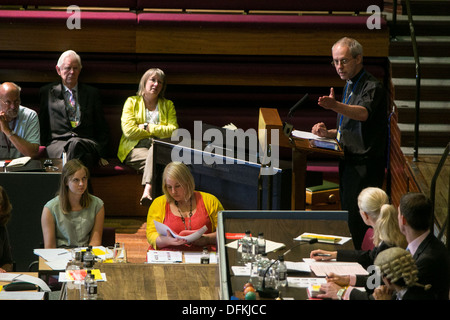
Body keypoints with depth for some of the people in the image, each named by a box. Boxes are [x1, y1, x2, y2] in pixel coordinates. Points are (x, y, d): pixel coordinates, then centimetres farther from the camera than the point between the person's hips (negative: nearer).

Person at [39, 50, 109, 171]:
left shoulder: (92, 93, 23)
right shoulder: (47, 92, 21)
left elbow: (102, 128, 20)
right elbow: (42, 126, 18)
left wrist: (102, 155, 5)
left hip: (87, 143, 1)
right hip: (57, 143, 0)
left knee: (75, 144, -40)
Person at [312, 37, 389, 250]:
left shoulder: (372, 87, -13)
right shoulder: (350, 87, 18)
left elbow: (363, 114, -36)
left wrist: (336, 106, -53)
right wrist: (328, 133, 10)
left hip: (366, 166, -10)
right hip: (349, 164, 10)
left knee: (354, 224, -12)